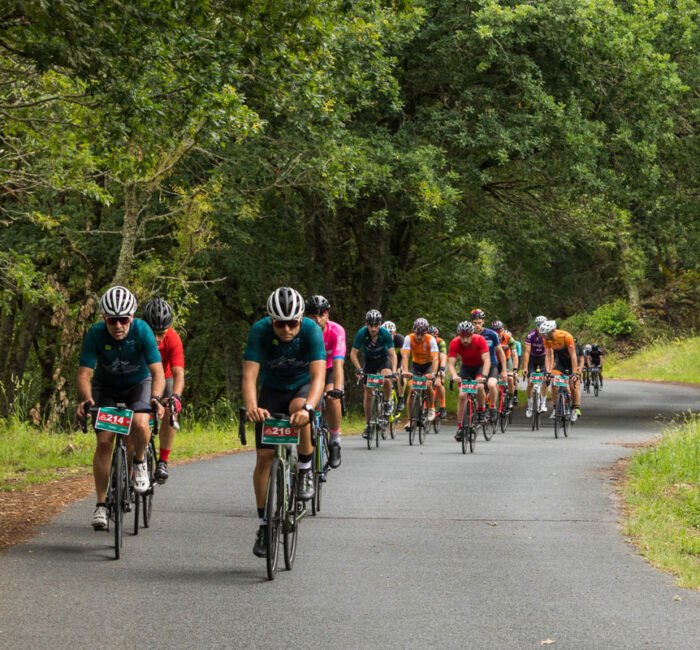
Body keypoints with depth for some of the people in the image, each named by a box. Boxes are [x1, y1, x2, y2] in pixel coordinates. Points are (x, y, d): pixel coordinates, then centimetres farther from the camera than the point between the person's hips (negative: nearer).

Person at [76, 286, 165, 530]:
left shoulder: (142, 331, -28)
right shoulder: (96, 334, -26)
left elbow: (157, 372, -31)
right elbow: (84, 373, -27)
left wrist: (155, 398, -50)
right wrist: (86, 399, -47)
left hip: (138, 384, -1)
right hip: (106, 387, 1)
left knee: (140, 424, -30)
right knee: (104, 441, -12)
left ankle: (139, 461, 3)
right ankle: (101, 504, -2)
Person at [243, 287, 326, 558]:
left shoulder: (312, 331, -28)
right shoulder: (260, 331, -26)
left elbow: (318, 375, -37)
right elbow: (249, 375, -33)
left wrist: (307, 408, -55)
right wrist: (251, 406, -53)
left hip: (303, 387, -1)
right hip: (272, 390, 1)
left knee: (298, 409, -37)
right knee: (264, 455, -9)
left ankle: (305, 471, -14)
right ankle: (263, 525, 3)